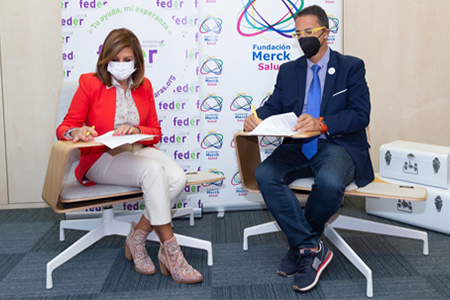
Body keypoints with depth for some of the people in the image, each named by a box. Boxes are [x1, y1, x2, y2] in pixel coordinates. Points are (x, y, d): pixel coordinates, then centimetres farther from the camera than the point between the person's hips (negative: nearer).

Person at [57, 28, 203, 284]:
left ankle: (138, 237, -10)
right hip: (102, 158, -4)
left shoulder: (144, 86, 12)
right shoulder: (90, 83, 0)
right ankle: (171, 252, -27)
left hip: (139, 150, 5)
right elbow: (65, 128, -1)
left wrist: (136, 131, -13)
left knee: (178, 177, -27)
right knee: (153, 171, -34)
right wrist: (76, 133, -27)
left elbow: (156, 131, 11)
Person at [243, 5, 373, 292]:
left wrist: (322, 124, -23)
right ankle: (313, 248, -18)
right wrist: (257, 118, -13)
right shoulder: (288, 70, 18)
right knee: (265, 173, -27)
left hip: (337, 146, -4)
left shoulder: (351, 67, 6)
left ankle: (301, 244, -6)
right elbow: (273, 106, 12)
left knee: (329, 182, -37)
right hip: (298, 147, 4)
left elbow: (361, 114, -6)